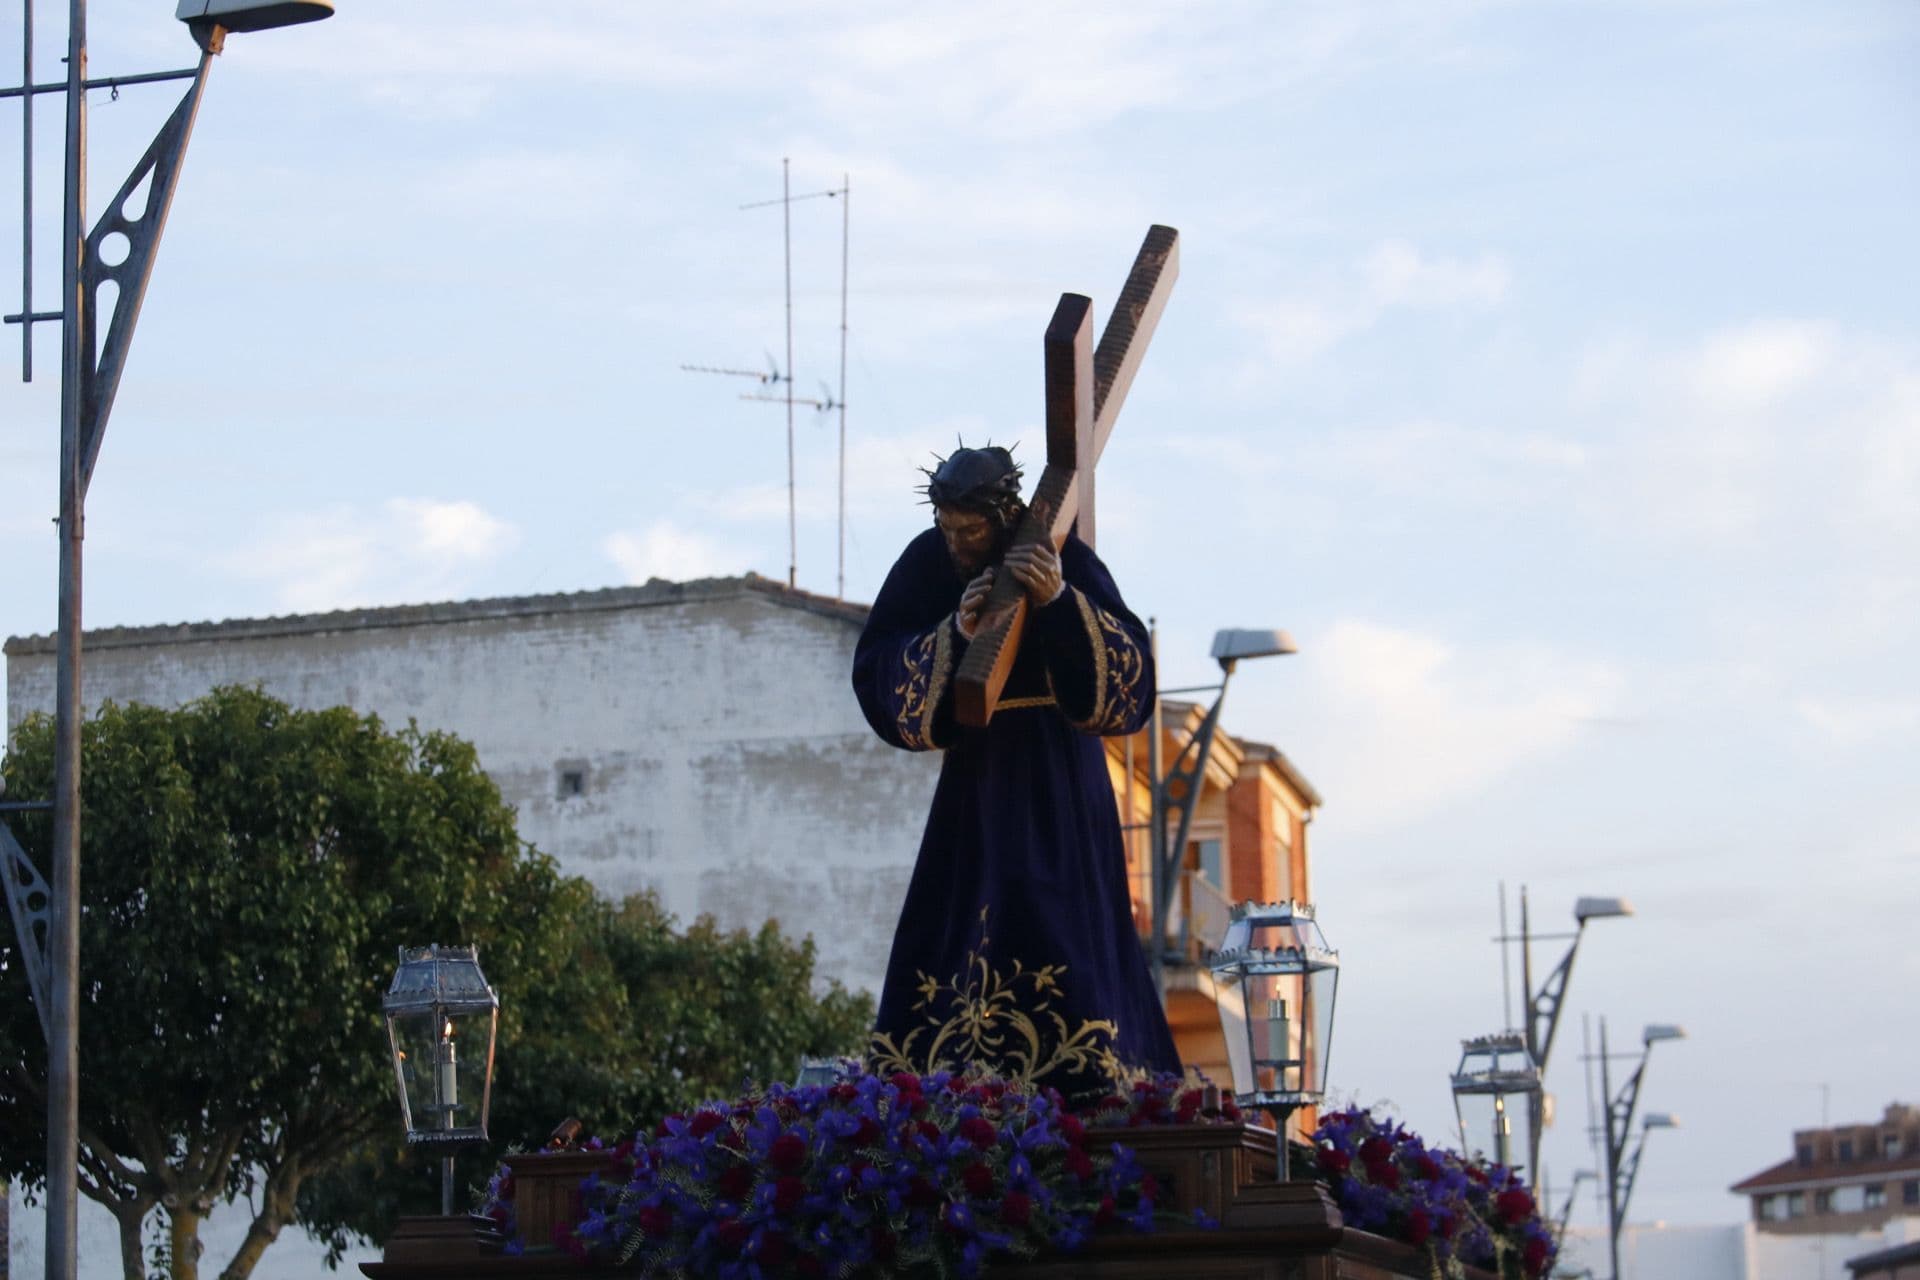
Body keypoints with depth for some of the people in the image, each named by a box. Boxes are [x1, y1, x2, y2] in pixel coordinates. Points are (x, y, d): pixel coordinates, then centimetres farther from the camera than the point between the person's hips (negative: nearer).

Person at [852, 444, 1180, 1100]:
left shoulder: (1063, 559, -14)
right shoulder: (927, 562, -5)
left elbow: (1130, 667, -21)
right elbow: (874, 670, -11)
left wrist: (1061, 602, -35)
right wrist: (954, 633, -26)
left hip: (1056, 778, -3)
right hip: (975, 775, 4)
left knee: (1057, 918, -12)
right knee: (957, 930, 1)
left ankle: (1083, 1086, -11)